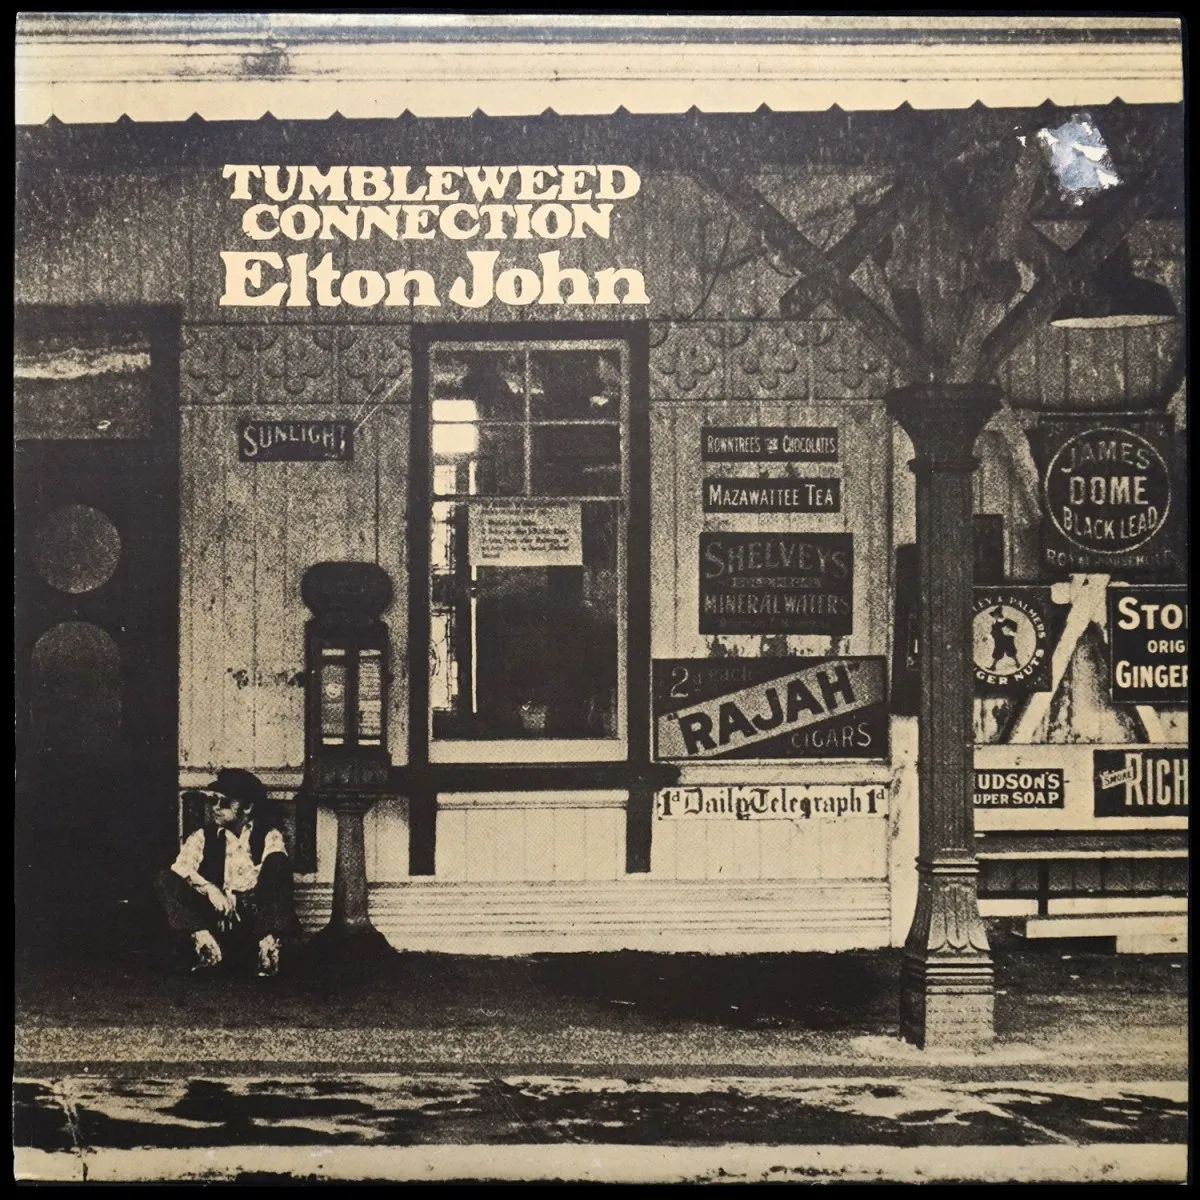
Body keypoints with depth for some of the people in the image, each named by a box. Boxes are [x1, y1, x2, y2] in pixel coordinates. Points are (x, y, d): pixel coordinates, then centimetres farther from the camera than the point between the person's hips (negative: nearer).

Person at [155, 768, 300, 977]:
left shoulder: (268, 835, 1)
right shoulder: (205, 835, 7)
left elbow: (277, 866, -19)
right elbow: (180, 866, -8)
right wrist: (209, 889, -27)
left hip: (258, 913, -2)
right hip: (218, 913, 3)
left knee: (278, 861, -27)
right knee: (167, 880, -14)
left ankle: (268, 946, -33)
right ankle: (207, 946, -27)